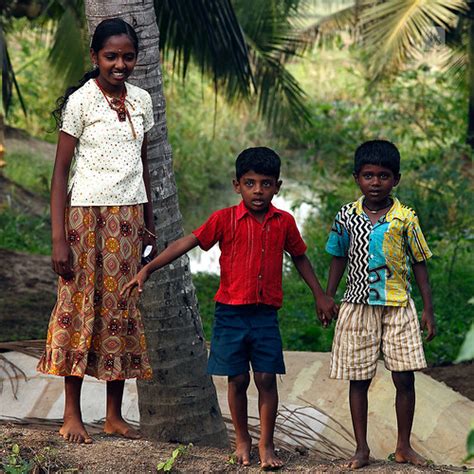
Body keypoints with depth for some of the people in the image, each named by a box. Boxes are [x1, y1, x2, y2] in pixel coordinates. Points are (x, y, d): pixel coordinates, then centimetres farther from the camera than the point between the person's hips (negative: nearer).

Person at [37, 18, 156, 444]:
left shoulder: (142, 100, 9)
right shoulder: (81, 101, -8)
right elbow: (60, 170, -8)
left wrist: (148, 223, 16)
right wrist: (59, 238, -14)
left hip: (128, 217, 5)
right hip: (88, 215, -5)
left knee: (122, 310, 6)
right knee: (81, 308, -2)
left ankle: (115, 415, 13)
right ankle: (72, 414, 6)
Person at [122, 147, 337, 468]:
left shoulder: (284, 222, 3)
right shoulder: (225, 219, -5)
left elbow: (300, 257, 18)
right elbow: (187, 243, -9)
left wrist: (320, 296, 20)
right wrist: (148, 269, -16)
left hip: (266, 314, 1)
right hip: (231, 312, -1)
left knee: (267, 378, -2)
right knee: (238, 379, 5)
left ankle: (267, 445, 9)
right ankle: (242, 440, 22)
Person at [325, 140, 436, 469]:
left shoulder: (405, 218, -3)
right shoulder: (347, 216, 1)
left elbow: (420, 264, 3)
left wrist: (428, 310, 1)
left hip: (398, 306, -1)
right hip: (359, 306, 1)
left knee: (405, 378, -1)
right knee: (358, 379, 4)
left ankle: (404, 447, 13)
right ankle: (362, 448, 15)